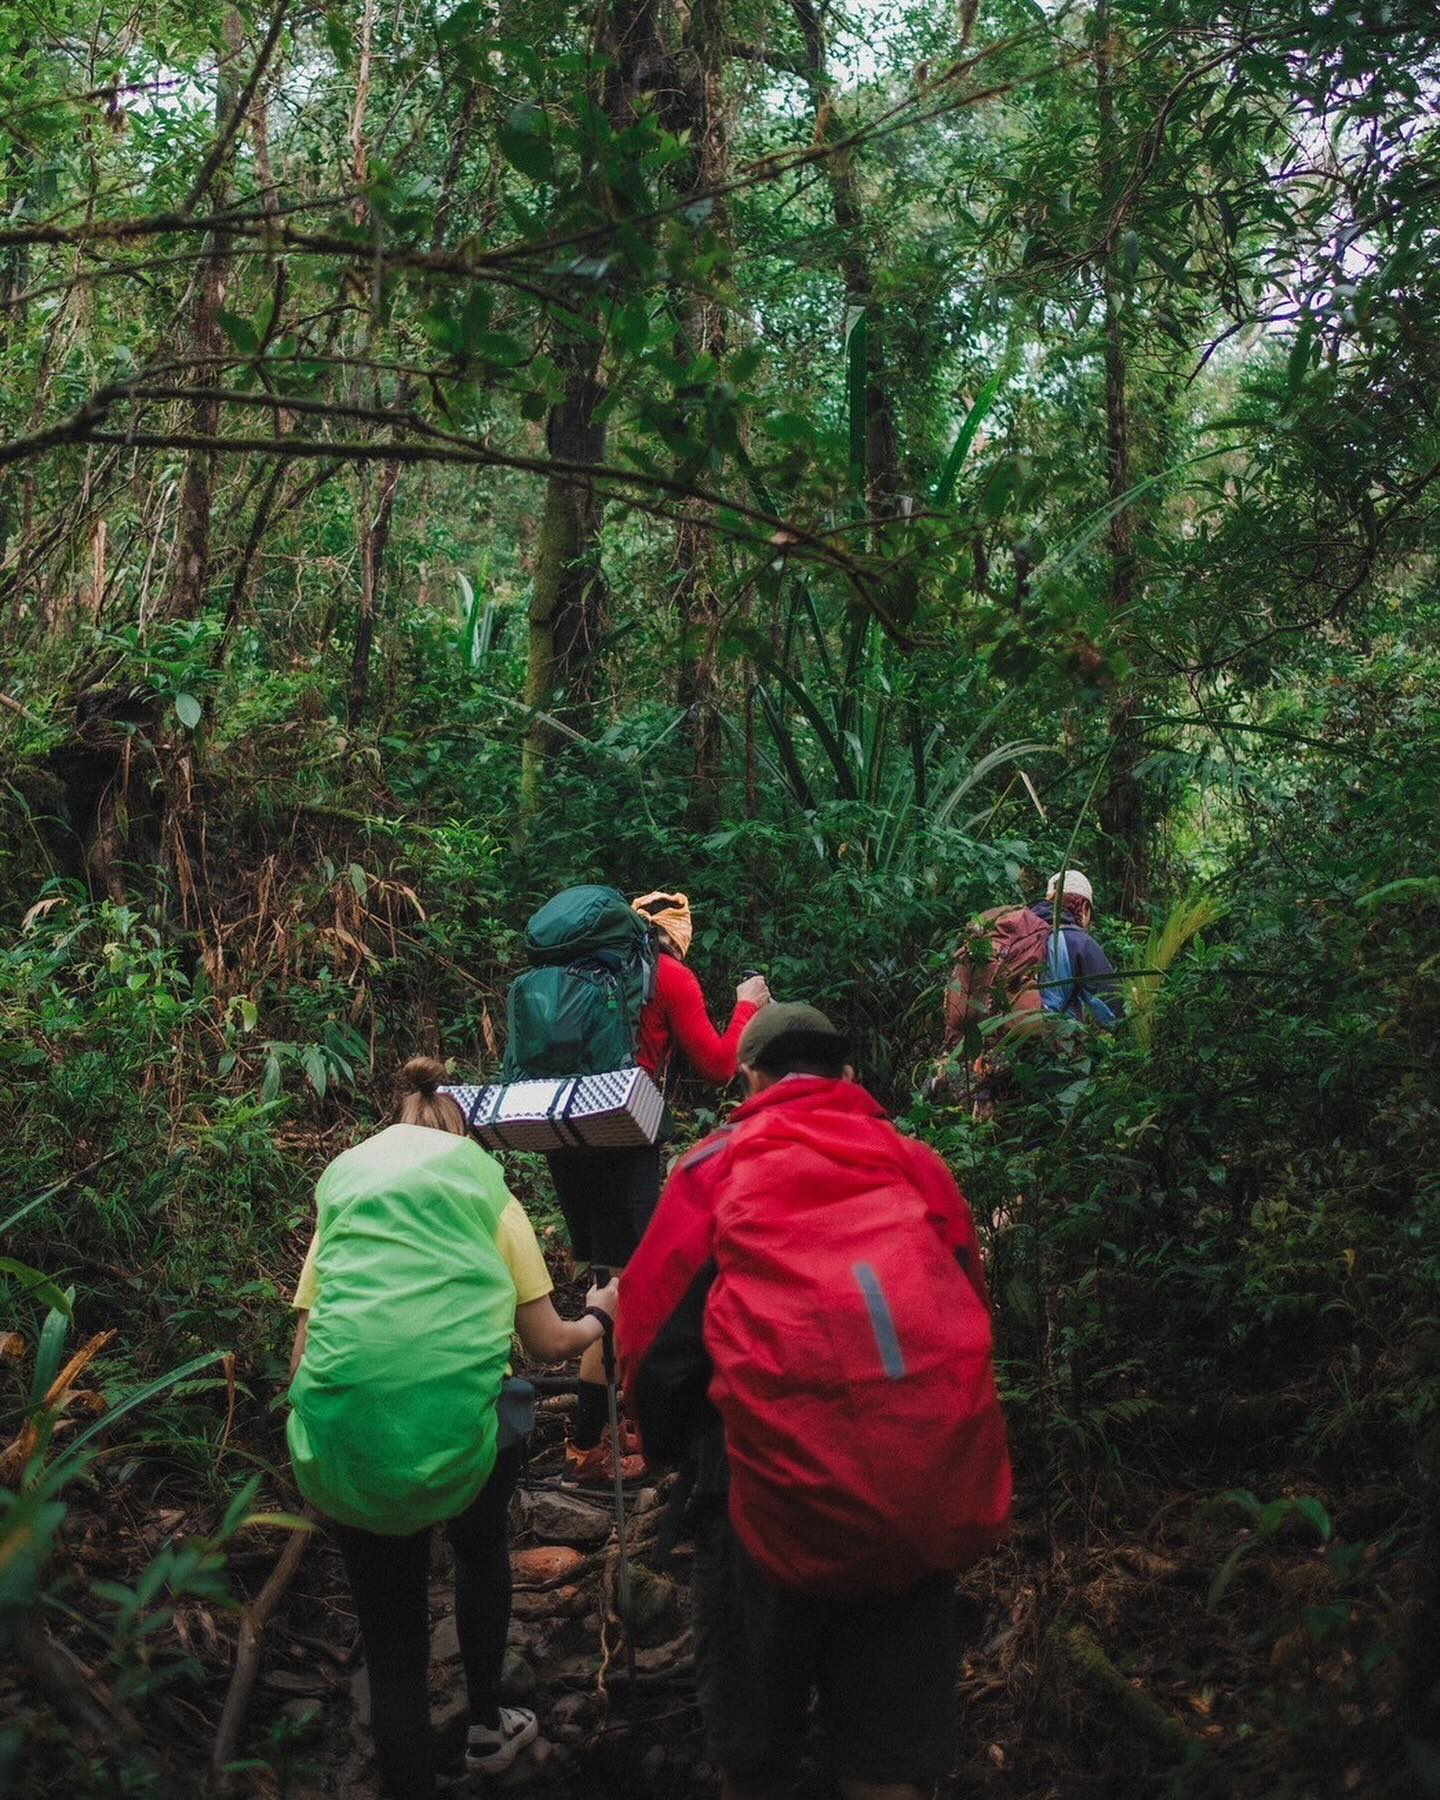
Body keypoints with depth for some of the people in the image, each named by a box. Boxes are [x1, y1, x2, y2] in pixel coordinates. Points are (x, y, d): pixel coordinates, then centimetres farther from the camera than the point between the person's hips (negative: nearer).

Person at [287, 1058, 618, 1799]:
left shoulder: (340, 1186, 20)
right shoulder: (485, 1185, 15)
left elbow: (303, 1354, 12)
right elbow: (547, 1343, 13)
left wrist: (313, 1454, 27)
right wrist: (598, 1318, 34)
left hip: (346, 1432, 1)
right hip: (462, 1414, 0)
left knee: (391, 1643, 18)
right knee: (479, 1548, 34)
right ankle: (487, 1727, 49)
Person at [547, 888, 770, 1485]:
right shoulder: (673, 976, 0)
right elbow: (717, 1065, 0)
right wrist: (747, 1005, 13)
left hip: (567, 1139, 7)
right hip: (622, 1142, -7)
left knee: (616, 1279, 16)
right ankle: (585, 1449, -2)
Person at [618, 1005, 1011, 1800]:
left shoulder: (714, 1168, 1)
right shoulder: (918, 1165, 10)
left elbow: (654, 1339, -2)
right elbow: (971, 1321, 17)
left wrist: (674, 1450, 17)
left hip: (775, 1490, -2)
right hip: (924, 1491, 2)